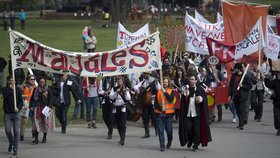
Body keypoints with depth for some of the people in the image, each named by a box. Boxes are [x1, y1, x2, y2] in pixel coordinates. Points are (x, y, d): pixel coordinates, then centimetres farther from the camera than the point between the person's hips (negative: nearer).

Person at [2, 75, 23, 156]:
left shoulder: (18, 89, 5)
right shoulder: (5, 89, 4)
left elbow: (21, 100, 2)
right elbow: (5, 95, -18)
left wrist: (18, 108, -14)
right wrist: (10, 88, -15)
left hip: (16, 113, 0)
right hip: (7, 113, 0)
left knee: (16, 131, -5)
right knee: (8, 130, -3)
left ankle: (15, 148, 1)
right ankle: (11, 143, 26)